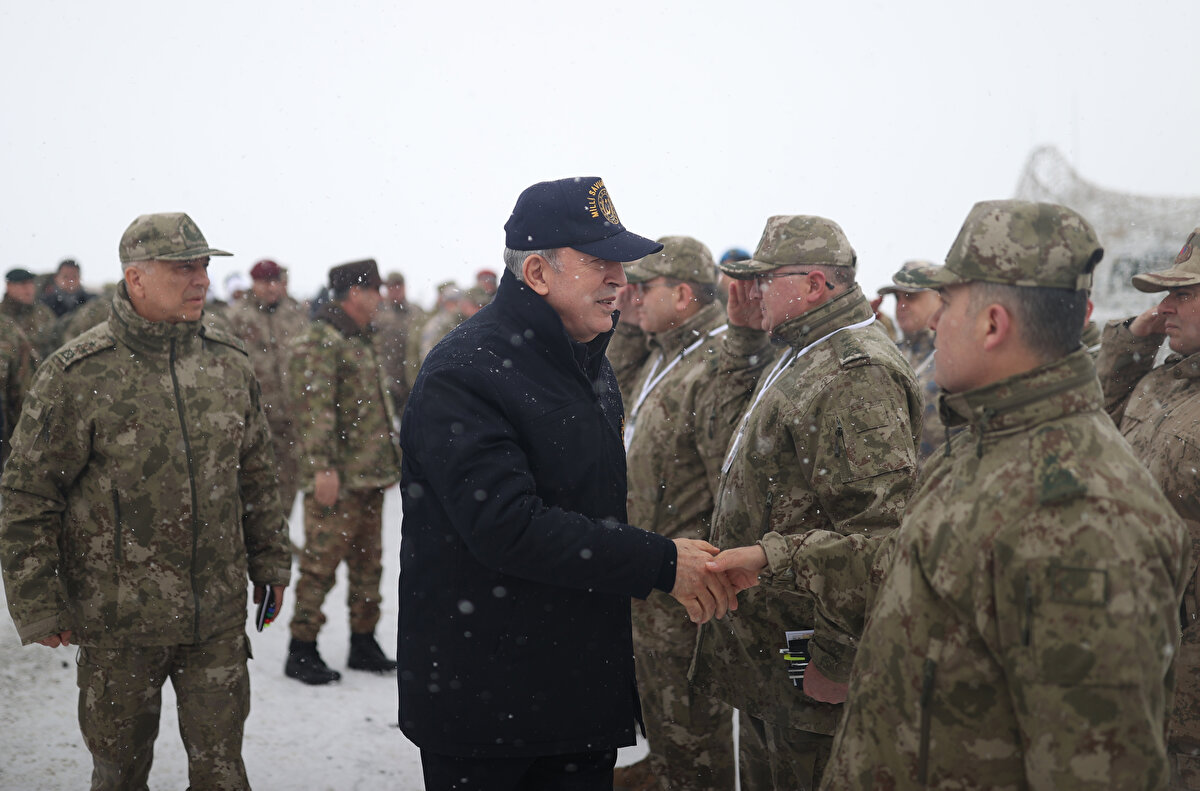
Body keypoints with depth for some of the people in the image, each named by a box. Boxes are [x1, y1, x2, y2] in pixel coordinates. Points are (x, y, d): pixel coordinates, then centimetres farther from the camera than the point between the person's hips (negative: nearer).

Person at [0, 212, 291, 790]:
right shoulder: (78, 374, -11)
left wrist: (270, 562, 15)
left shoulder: (229, 363, 4)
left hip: (219, 617, 3)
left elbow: (257, 472, 14)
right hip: (118, 620, -3)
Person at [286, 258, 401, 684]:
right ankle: (302, 651, 6)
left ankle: (363, 644, 26)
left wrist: (389, 456, 25)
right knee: (321, 564, -4)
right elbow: (315, 408, -20)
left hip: (370, 475, 10)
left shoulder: (360, 341, 19)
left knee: (368, 563, 15)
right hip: (338, 479, -10)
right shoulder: (320, 341, -12)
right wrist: (322, 466, -24)